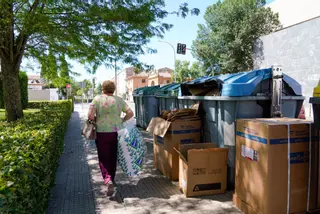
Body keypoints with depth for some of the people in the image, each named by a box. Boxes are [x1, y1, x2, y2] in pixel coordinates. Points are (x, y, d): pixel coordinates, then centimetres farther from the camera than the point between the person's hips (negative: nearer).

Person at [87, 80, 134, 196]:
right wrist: (121, 121, 9)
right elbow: (130, 113, -3)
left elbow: (90, 115, -13)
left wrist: (97, 121, 6)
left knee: (103, 158, 5)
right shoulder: (119, 100, 2)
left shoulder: (97, 99, -5)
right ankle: (111, 179, 31)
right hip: (116, 132, 3)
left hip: (101, 132, -3)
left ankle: (108, 180, -14)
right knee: (113, 157, 17)